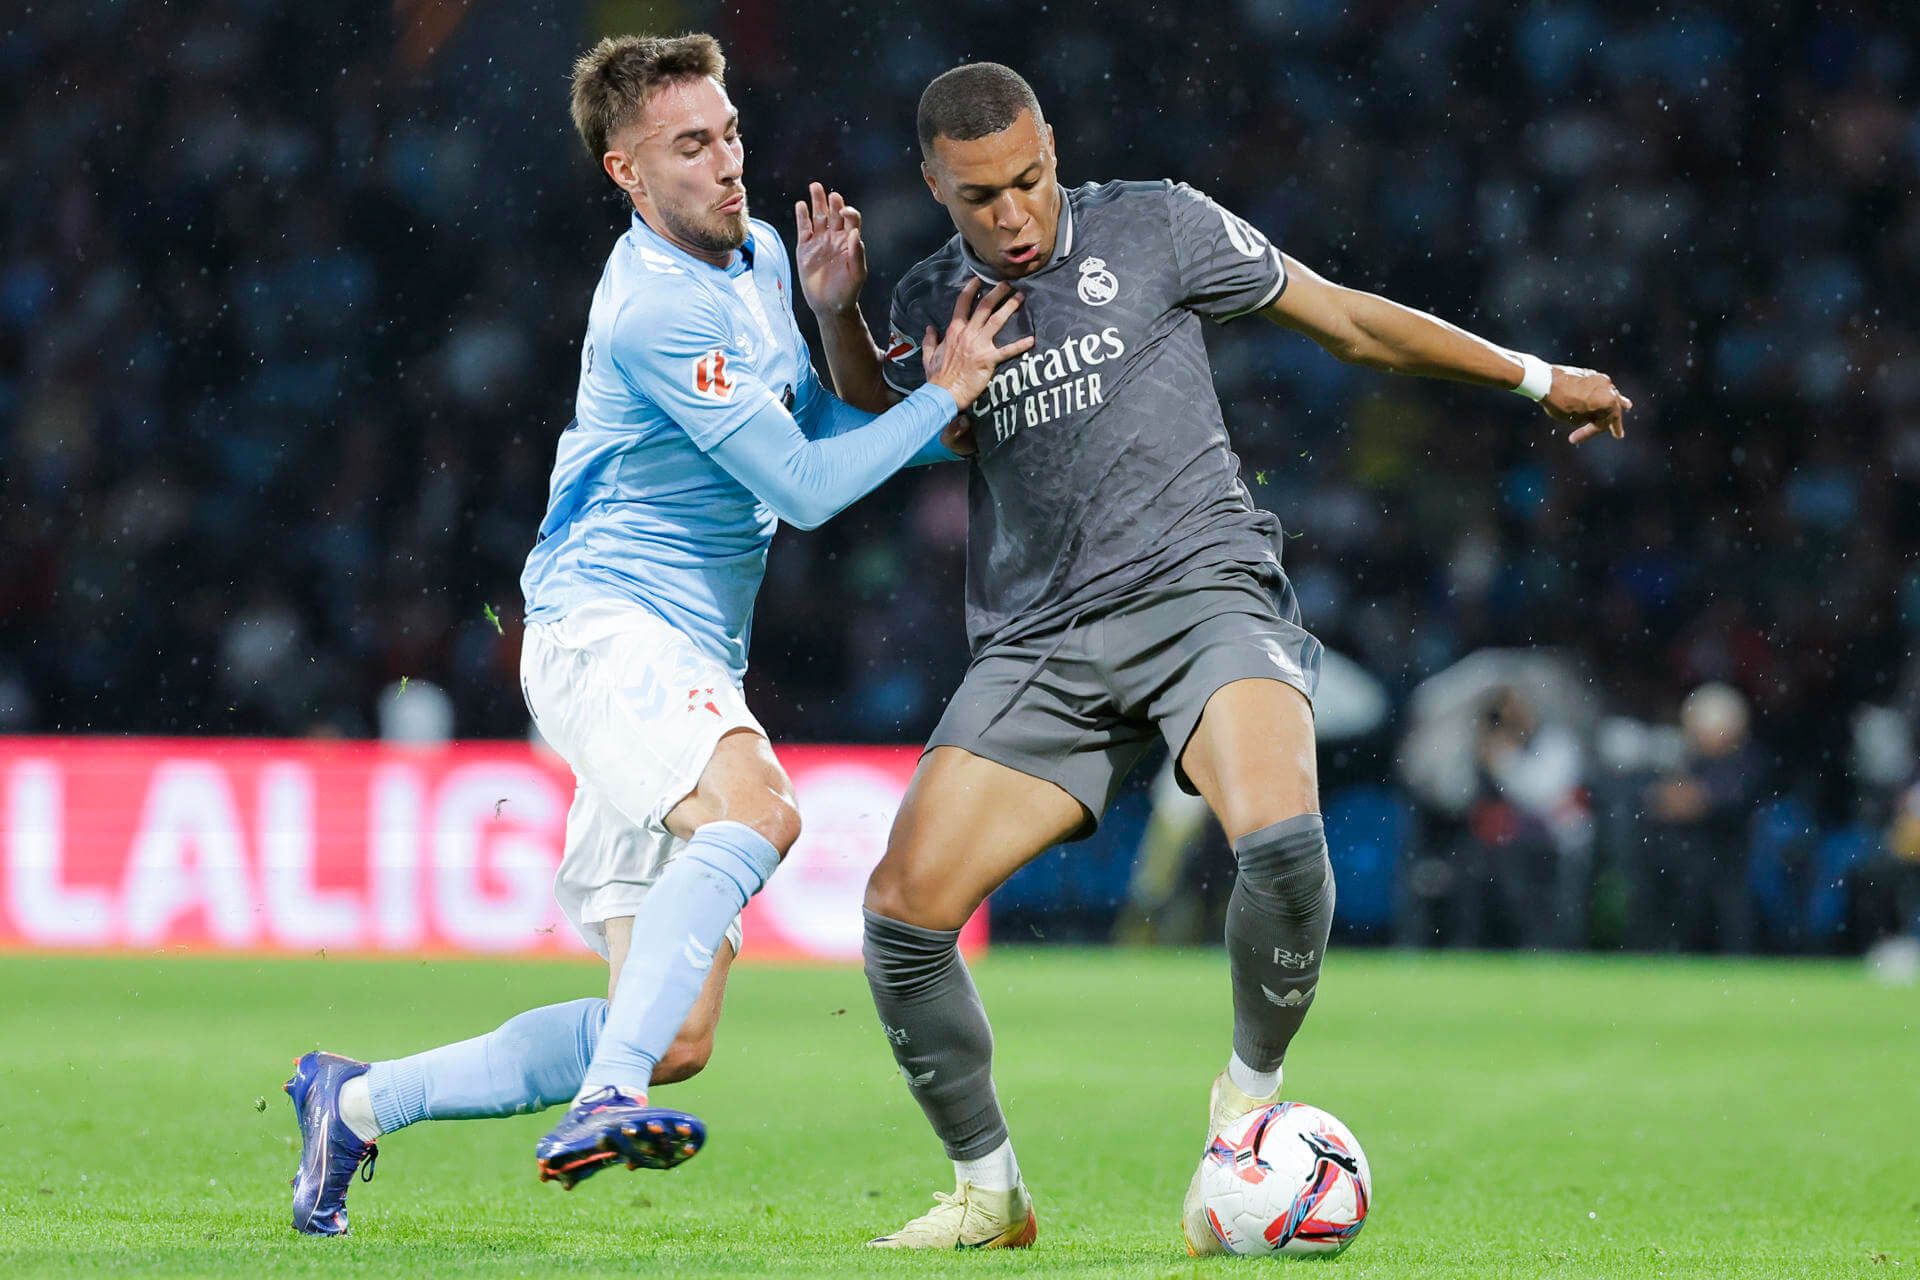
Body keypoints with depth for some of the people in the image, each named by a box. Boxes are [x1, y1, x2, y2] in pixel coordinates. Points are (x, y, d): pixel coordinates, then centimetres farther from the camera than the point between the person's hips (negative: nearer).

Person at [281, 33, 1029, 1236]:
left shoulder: (758, 257, 14)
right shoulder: (656, 311, -15)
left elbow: (813, 421, 28)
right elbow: (801, 488, -15)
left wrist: (949, 423, 12)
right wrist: (945, 394, -9)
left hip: (691, 666, 9)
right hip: (605, 627, -9)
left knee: (676, 1040, 3)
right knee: (757, 805, -40)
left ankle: (357, 1102, 18)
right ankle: (603, 1103, -47)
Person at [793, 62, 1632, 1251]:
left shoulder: (1154, 227, 2)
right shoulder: (930, 300, 11)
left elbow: (1349, 320, 10)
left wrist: (1536, 378, 14)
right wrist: (839, 315, 11)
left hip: (1200, 592, -3)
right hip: (1037, 643, 3)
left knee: (1283, 841, -32)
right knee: (903, 913, -12)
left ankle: (1248, 1099, -6)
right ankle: (989, 1189, 10)